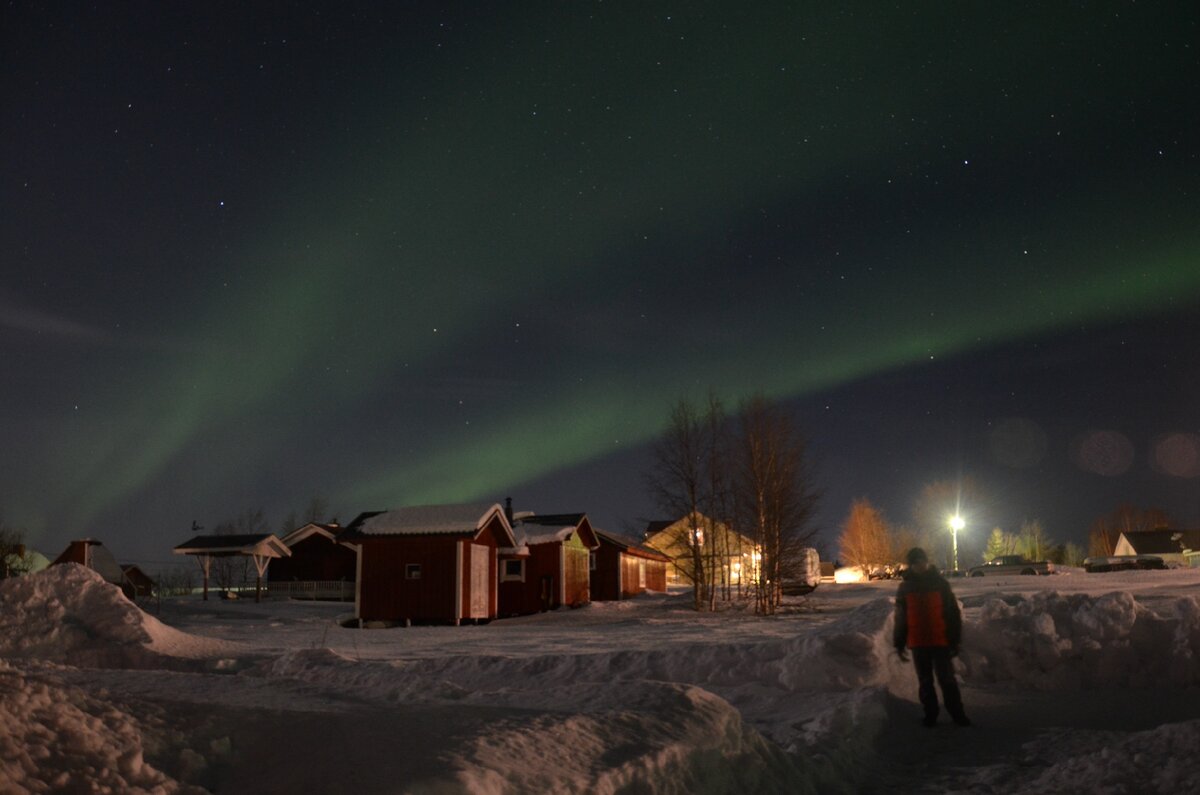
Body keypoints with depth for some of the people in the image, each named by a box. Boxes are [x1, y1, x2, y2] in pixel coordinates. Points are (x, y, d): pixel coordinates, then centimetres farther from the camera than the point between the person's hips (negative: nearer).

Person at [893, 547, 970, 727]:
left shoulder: (940, 583, -1)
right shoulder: (905, 587, 4)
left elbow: (953, 613, 0)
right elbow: (900, 618, 9)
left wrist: (955, 640, -3)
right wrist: (899, 643, 7)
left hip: (940, 641, -2)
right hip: (918, 643, 2)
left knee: (947, 679, 1)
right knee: (925, 682, 10)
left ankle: (957, 714, 11)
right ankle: (930, 715, 20)